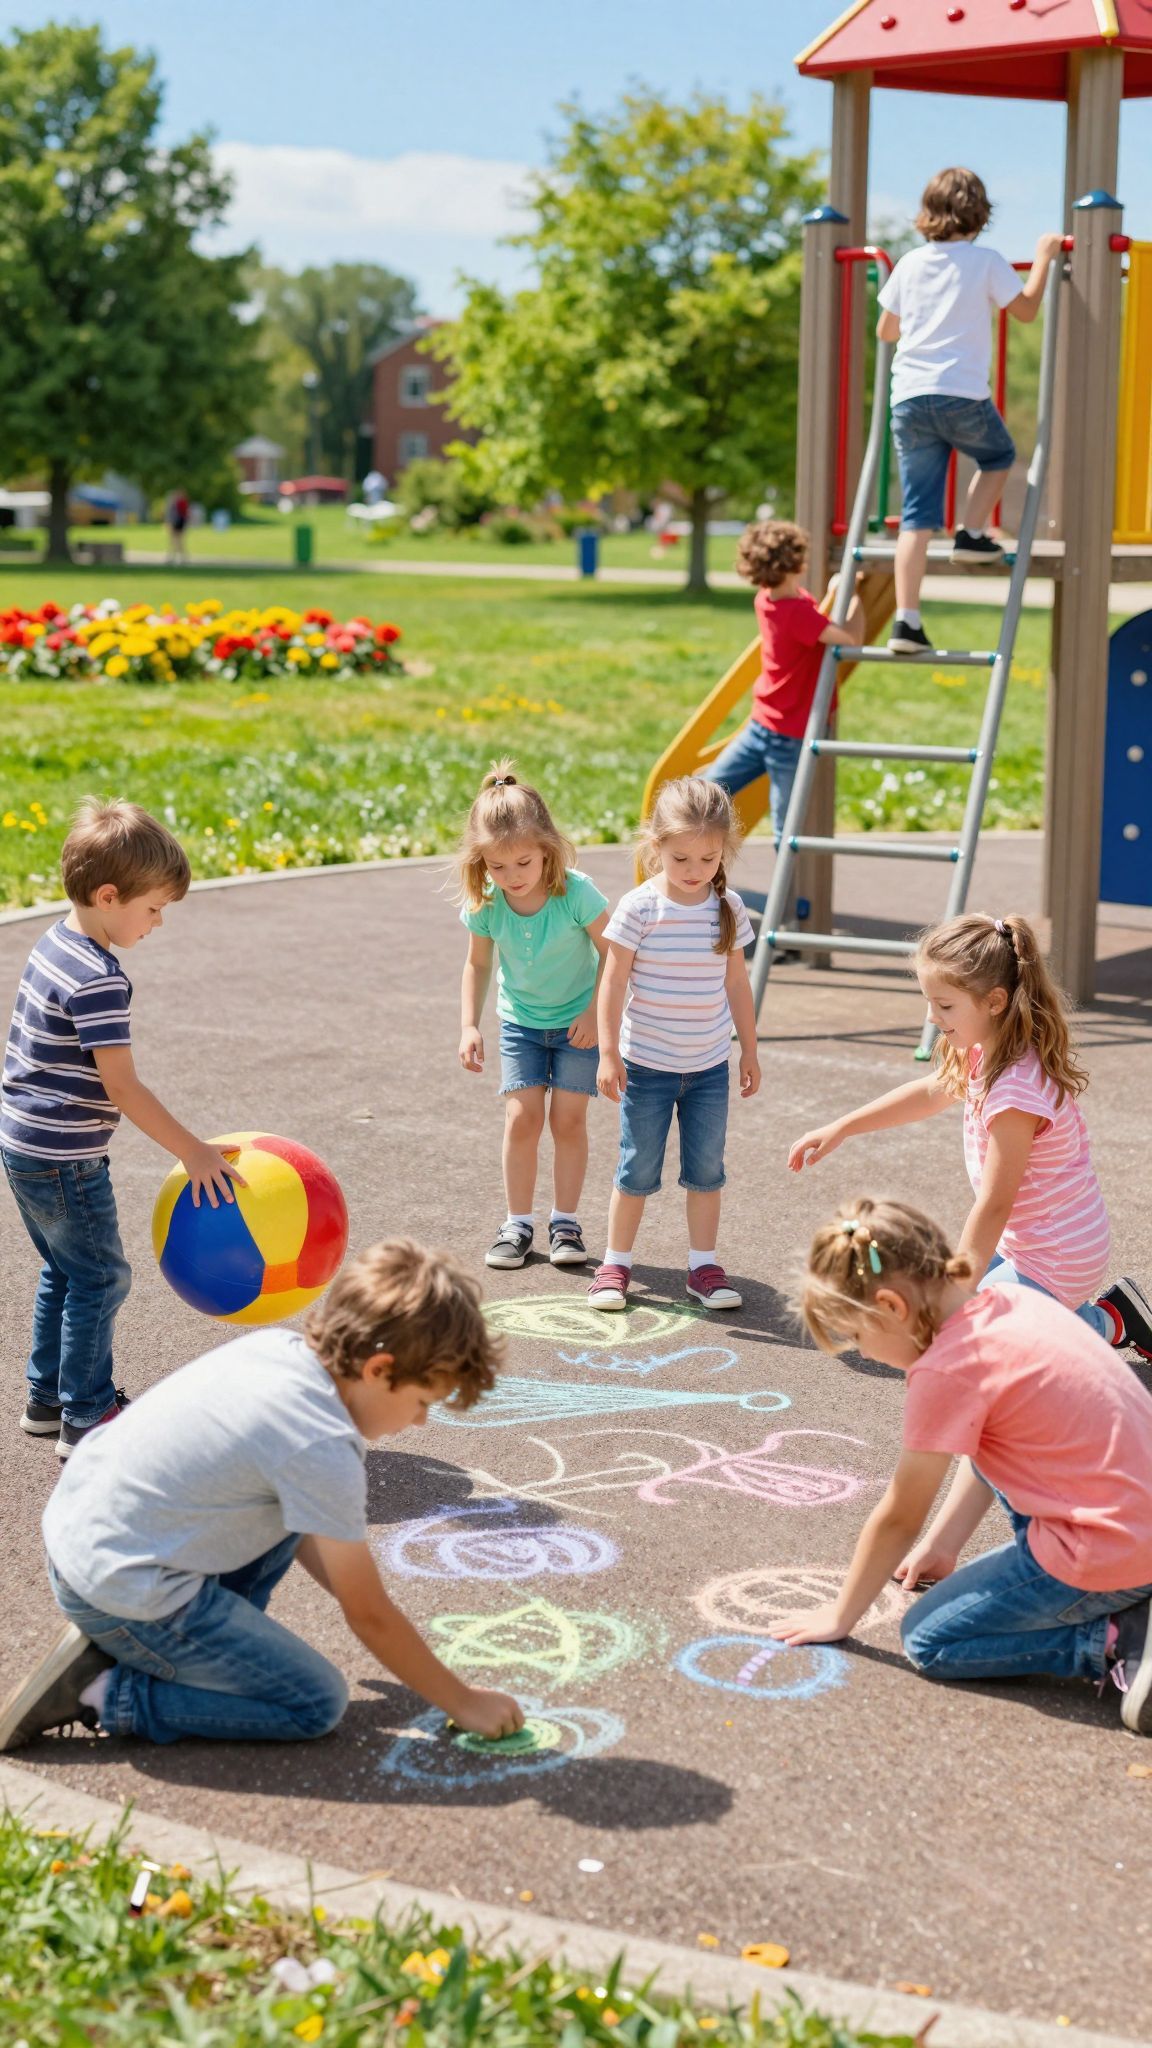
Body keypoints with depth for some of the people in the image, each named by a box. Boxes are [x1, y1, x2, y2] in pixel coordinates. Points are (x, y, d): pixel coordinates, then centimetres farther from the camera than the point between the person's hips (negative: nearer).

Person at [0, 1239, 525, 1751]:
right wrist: (463, 1702, 1)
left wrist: (351, 1592, 20)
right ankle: (102, 1692, -3)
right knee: (318, 1704, -1)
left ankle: (208, 1641, 14)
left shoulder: (275, 1347, 2)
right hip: (124, 1593, -9)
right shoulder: (324, 1452, -21)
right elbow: (369, 1618, -10)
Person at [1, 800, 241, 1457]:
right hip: (64, 1160, -10)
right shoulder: (99, 980, -24)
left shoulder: (56, 946, 6)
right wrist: (194, 1152, -19)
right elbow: (123, 1087, -24)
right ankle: (87, 1419, 9)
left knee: (65, 1272, 20)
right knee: (100, 1278, 1)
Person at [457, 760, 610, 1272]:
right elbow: (478, 964, -1)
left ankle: (565, 1221, 10)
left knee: (568, 1119, -3)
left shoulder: (576, 892, -27)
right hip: (520, 1021, 2)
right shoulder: (485, 904, -18)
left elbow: (612, 953, -14)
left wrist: (595, 1012, -17)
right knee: (522, 1118, -4)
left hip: (577, 1020, -2)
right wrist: (469, 1027, -7)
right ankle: (518, 1223, 8)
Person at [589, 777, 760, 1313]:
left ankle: (703, 1266, 19)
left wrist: (750, 1050, 12)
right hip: (646, 1065, -3)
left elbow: (737, 982, 8)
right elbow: (614, 982, -10)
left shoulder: (729, 909, -2)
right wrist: (609, 1053, -13)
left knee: (706, 1169, 8)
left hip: (710, 1067, 3)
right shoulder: (639, 908, -13)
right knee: (639, 1170, 5)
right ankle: (616, 1264, 18)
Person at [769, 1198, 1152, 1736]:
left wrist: (839, 1616, 9)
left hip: (1106, 1555, -9)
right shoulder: (1009, 1303, 7)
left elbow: (897, 1519, -5)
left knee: (928, 1640, 5)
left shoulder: (945, 1372, -17)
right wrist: (941, 1547, 27)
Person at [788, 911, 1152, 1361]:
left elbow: (994, 1204, -27)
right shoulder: (987, 1052, -2)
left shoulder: (1017, 1092, -30)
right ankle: (1084, 1313, 20)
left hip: (1053, 1264, -10)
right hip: (1026, 1244, 10)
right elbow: (929, 1093, 17)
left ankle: (1110, 1322, 0)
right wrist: (839, 1129, 17)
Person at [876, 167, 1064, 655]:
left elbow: (886, 331, 21)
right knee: (998, 455, 31)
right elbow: (1026, 309, 12)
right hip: (962, 395, -3)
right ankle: (972, 535, 18)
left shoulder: (909, 264, 12)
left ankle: (905, 619, -7)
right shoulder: (987, 262, 1)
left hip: (908, 399, 3)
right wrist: (1043, 259, 23)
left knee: (917, 514, 2)